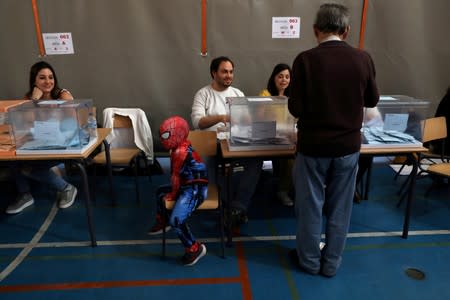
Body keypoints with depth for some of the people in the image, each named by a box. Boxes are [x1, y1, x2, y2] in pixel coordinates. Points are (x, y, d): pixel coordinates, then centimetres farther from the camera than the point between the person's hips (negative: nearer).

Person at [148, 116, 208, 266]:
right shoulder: (182, 147, 8)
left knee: (176, 220, -23)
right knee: (161, 191, 27)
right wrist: (172, 191, 20)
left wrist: (172, 194, -1)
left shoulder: (180, 152, -22)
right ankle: (161, 222, 46)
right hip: (188, 186, 11)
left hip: (194, 190, -11)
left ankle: (194, 248, -6)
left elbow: (175, 176, -15)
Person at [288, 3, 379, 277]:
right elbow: (372, 101, 8)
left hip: (313, 146, -2)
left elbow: (296, 109, -11)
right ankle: (331, 263, 31)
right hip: (349, 145, 3)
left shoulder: (306, 60, -13)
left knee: (310, 206, 13)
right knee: (340, 208, 16)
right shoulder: (363, 59, -4)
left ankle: (310, 261, 30)